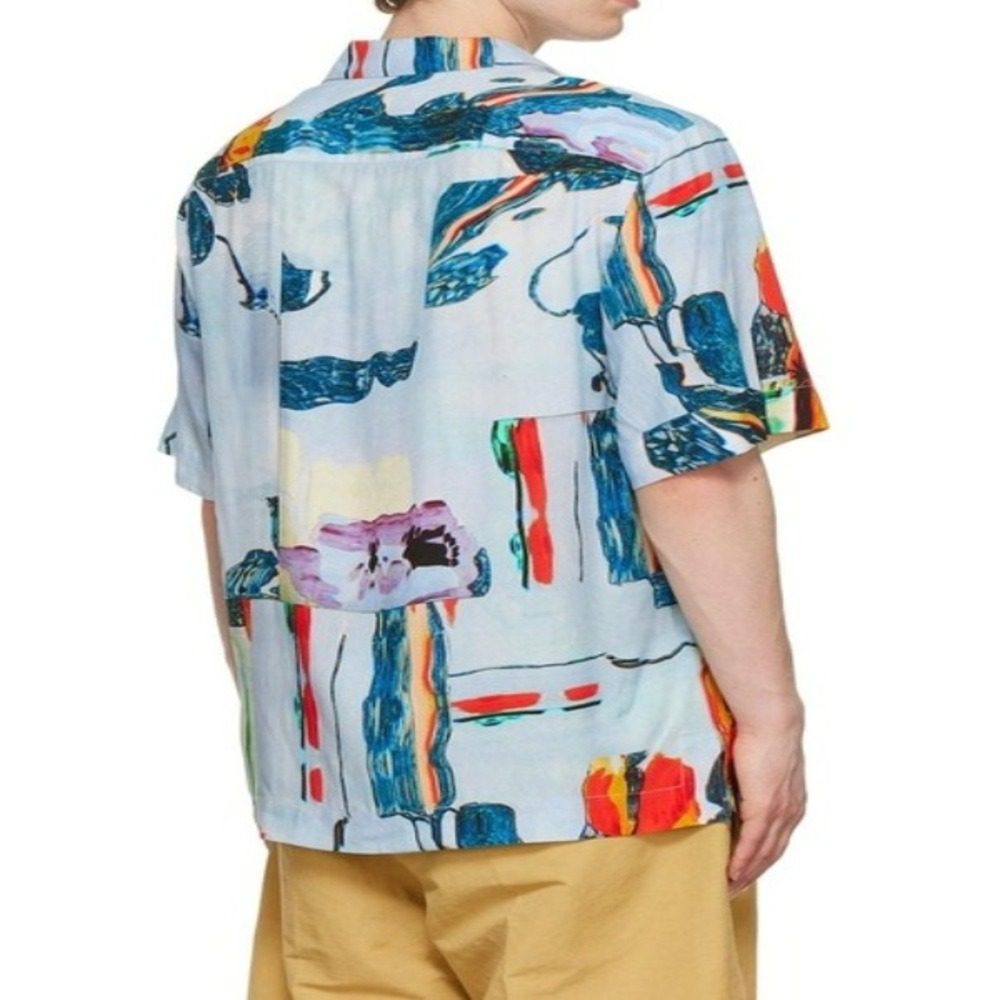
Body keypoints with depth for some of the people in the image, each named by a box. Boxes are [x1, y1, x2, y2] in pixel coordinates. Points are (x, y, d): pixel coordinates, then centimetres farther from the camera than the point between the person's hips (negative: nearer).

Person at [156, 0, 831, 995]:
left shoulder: (235, 183, 5)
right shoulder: (639, 160, -11)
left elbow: (225, 498, 9)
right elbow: (697, 481, -15)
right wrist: (771, 713, -5)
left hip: (329, 773, 5)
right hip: (594, 771, -5)